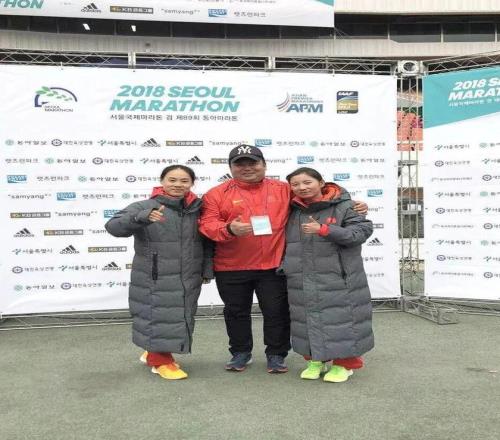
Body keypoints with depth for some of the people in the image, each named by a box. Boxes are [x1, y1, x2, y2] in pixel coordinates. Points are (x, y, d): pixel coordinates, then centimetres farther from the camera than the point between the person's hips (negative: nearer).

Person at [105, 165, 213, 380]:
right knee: (160, 318, 1)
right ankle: (162, 361, 25)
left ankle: (153, 353, 38)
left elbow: (206, 242, 12)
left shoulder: (197, 209, 5)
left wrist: (207, 269, 7)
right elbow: (113, 227, -22)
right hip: (156, 280, -5)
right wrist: (142, 218, -38)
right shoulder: (144, 207, -10)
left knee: (180, 319, 15)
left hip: (189, 279, 6)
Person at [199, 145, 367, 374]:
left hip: (274, 266, 0)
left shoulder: (283, 190, 5)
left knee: (277, 312, 8)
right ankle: (240, 352, 35)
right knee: (236, 311, 15)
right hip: (231, 268, 0)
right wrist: (229, 229, -26)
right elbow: (207, 224, -6)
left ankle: (276, 355, 26)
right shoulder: (217, 194, 1)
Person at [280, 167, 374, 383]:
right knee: (308, 320, 10)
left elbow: (362, 231, -14)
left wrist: (324, 230, -21)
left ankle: (344, 363, 18)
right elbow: (287, 242, 24)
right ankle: (316, 360, 28)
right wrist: (284, 265, 14)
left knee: (340, 319, 0)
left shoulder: (343, 206, -6)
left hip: (338, 279, -4)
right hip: (302, 282, 5)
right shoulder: (293, 211, 10)